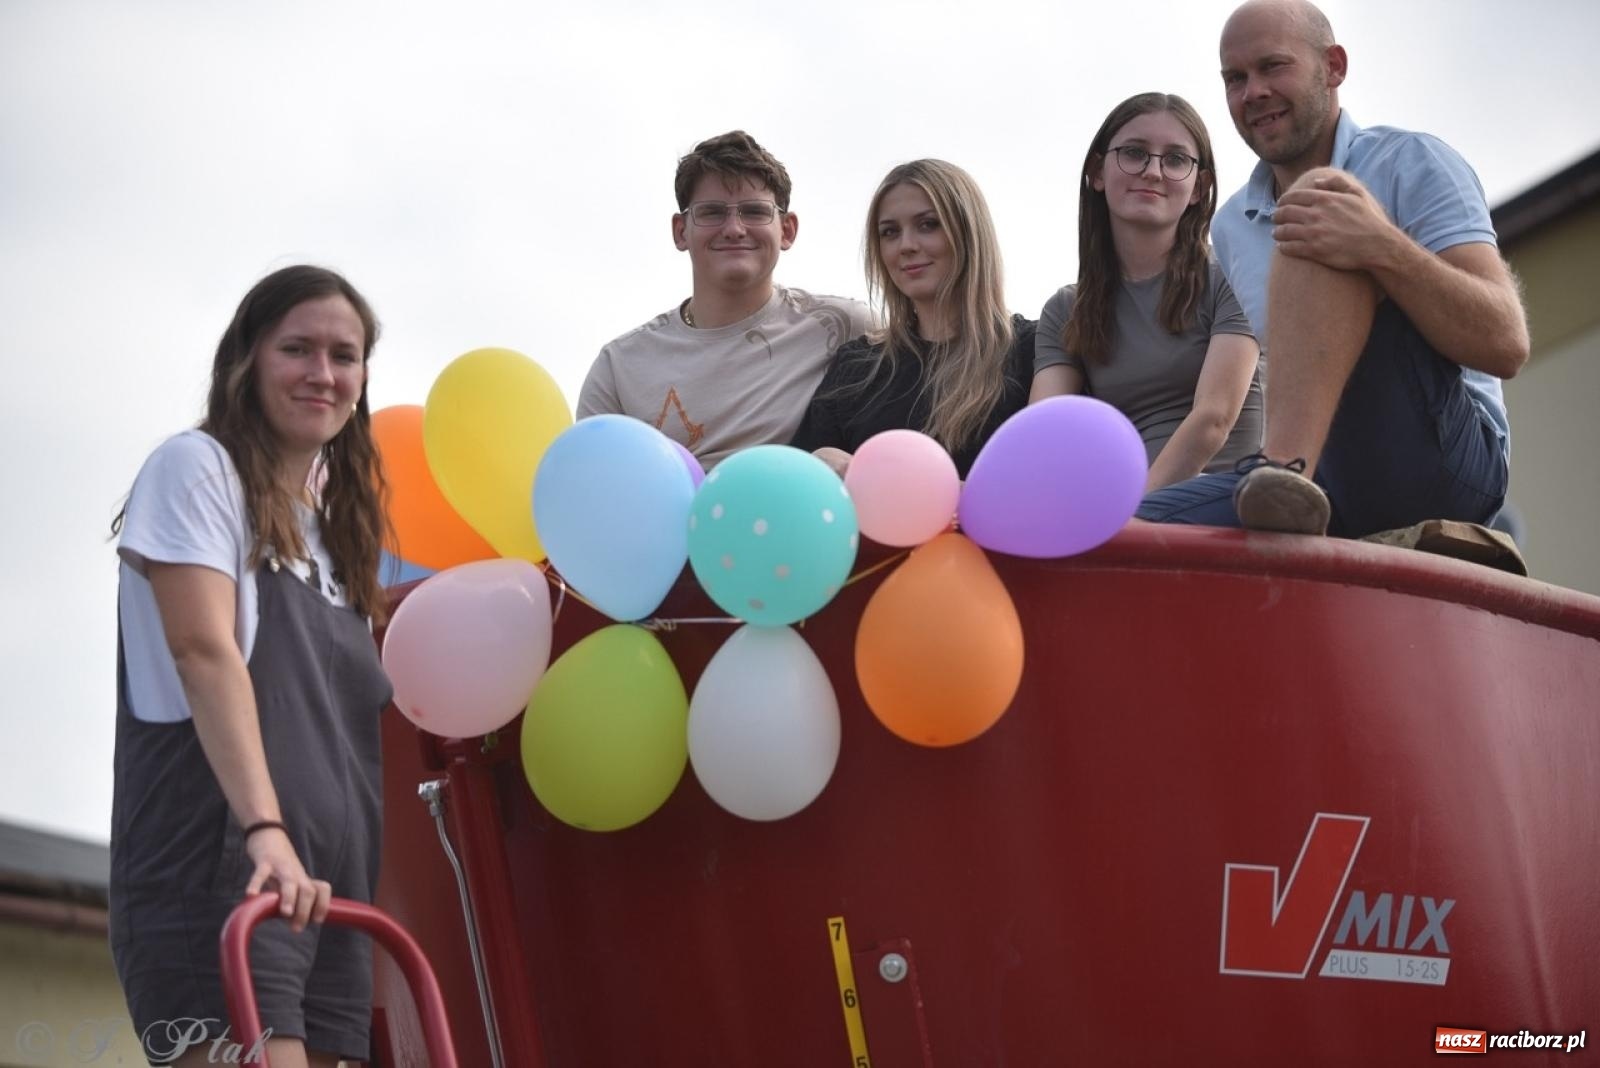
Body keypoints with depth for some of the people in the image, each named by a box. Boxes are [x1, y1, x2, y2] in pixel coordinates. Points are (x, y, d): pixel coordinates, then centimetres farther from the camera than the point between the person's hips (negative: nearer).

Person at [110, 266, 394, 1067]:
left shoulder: (333, 524, 25)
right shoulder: (198, 466, 2)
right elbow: (205, 652, -12)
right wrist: (265, 830, -24)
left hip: (327, 881, 8)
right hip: (218, 871, -8)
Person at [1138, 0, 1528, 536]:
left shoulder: (1412, 163, 1)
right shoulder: (1230, 229, 19)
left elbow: (1506, 345, -14)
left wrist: (1384, 248, -30)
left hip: (1441, 456, -5)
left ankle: (1287, 466, -42)